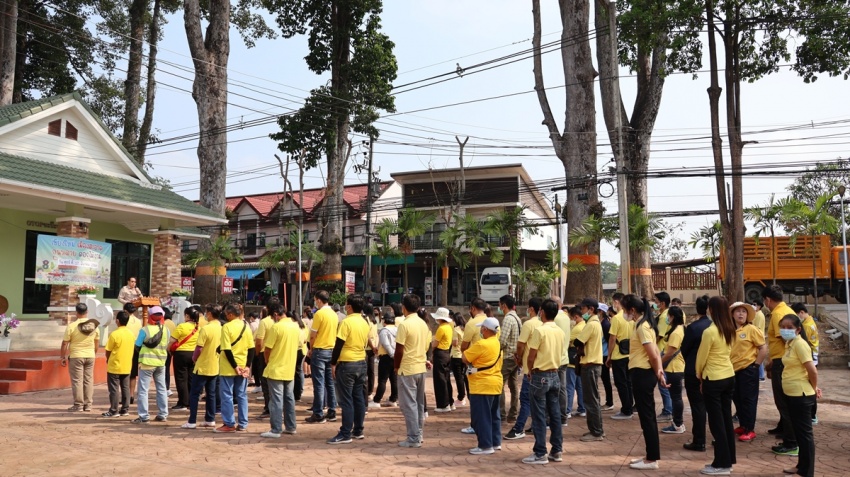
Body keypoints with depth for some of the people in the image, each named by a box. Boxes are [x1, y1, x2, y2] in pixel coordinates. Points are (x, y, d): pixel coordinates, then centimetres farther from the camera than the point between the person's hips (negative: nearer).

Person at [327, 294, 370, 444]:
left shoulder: (347, 322, -15)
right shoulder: (365, 323, 9)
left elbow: (339, 345, -15)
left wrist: (333, 363, -8)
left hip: (347, 364, -8)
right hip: (361, 363, 8)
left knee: (346, 400, -4)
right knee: (359, 397, 12)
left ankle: (345, 434, -2)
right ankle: (358, 431, 18)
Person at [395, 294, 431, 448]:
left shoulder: (404, 325, -16)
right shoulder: (423, 324, 6)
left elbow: (399, 350, -15)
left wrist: (396, 366, -2)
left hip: (407, 369, -7)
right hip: (421, 367, 7)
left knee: (409, 404, -2)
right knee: (419, 403, 15)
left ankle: (413, 438, 0)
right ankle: (418, 434, 22)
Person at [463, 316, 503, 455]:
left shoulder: (481, 344, -20)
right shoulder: (497, 343, 9)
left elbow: (465, 358, -17)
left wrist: (470, 356, 4)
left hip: (482, 385, -9)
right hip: (496, 383, 9)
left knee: (481, 416, -2)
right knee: (493, 414, 17)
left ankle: (486, 446, 1)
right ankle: (496, 442, 24)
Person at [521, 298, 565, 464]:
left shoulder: (539, 329, -15)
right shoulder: (561, 332, 6)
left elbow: (531, 356, -12)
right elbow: (558, 353, 13)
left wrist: (530, 370, 5)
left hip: (540, 375, -7)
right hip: (554, 375, 7)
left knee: (539, 416, -1)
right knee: (555, 415, 11)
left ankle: (540, 453, 2)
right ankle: (557, 451, 16)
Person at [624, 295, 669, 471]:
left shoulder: (642, 327, -17)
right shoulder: (644, 324, 13)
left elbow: (653, 355, -18)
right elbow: (656, 352, 12)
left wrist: (657, 373, -2)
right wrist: (659, 371, 3)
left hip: (642, 374, -10)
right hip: (644, 374, 10)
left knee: (646, 416, -1)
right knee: (648, 416, 15)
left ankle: (652, 459, 7)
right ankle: (651, 456, 25)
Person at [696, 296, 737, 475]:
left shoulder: (710, 331, -19)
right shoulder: (730, 329, 4)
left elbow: (702, 357, -10)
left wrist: (699, 374, 9)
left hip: (713, 379, -8)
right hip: (729, 377, 8)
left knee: (716, 422, 1)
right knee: (726, 419, 14)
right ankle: (728, 460, 22)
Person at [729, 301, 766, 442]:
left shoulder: (752, 329, -10)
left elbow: (763, 349, -10)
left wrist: (756, 365, -9)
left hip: (748, 369, -6)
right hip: (734, 369, 6)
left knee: (748, 399, 0)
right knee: (737, 398, 14)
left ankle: (750, 430, 9)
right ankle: (742, 426, 28)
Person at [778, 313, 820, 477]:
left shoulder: (799, 343, -18)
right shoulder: (790, 343, 11)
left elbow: (812, 370, -22)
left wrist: (813, 388, -7)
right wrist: (813, 387, 11)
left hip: (802, 395, -10)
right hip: (792, 394, 10)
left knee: (804, 432, 0)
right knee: (798, 432, 18)